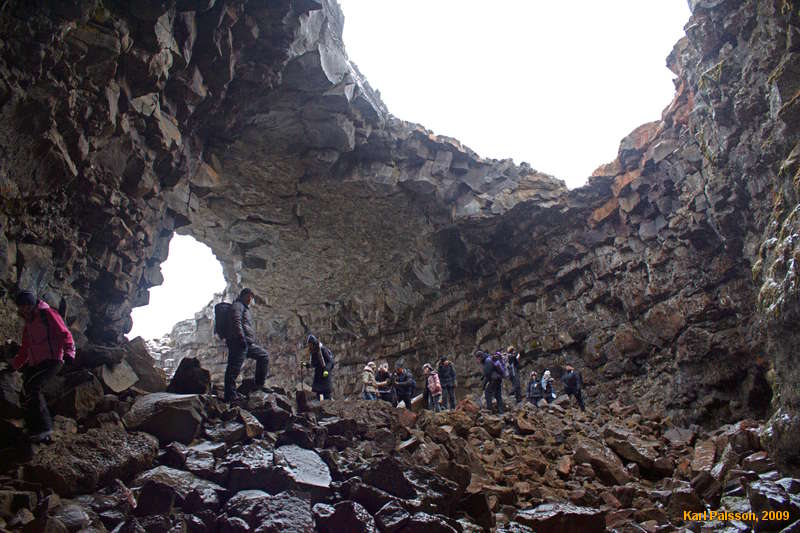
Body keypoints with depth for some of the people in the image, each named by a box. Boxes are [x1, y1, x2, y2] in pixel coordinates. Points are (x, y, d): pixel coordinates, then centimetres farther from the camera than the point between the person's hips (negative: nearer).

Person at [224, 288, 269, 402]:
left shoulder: (244, 308, 28)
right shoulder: (237, 305, -4)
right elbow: (236, 322, -19)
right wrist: (241, 337, -25)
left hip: (248, 344, 11)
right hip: (238, 342, -11)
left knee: (263, 355, 15)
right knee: (234, 368, -9)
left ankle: (260, 384, 14)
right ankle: (230, 395, -9)